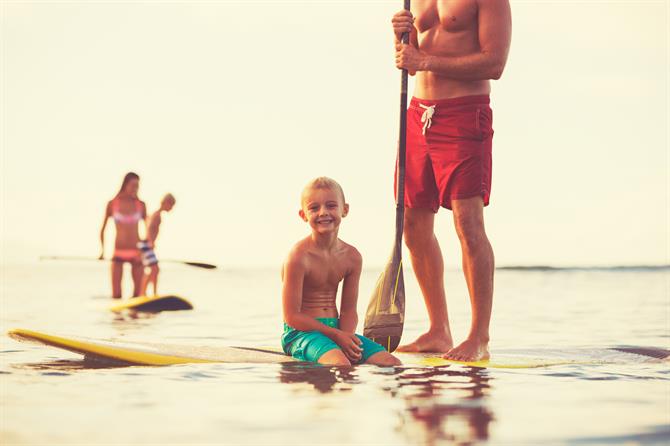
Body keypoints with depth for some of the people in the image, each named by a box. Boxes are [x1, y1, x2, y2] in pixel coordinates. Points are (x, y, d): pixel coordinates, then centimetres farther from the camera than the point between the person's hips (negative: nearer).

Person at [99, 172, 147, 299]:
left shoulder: (141, 205, 0)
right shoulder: (112, 204, -2)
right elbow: (103, 229, 5)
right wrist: (102, 250, -4)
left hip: (136, 253, 1)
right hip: (118, 253, -1)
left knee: (138, 293, 1)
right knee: (116, 294, -6)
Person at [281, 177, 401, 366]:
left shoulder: (351, 257, 4)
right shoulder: (299, 257, -15)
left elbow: (348, 310, 7)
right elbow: (292, 316, -14)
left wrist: (347, 338, -15)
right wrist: (336, 335, -16)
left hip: (337, 329, 7)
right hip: (301, 332, -7)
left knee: (391, 364, -10)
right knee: (340, 364, -37)